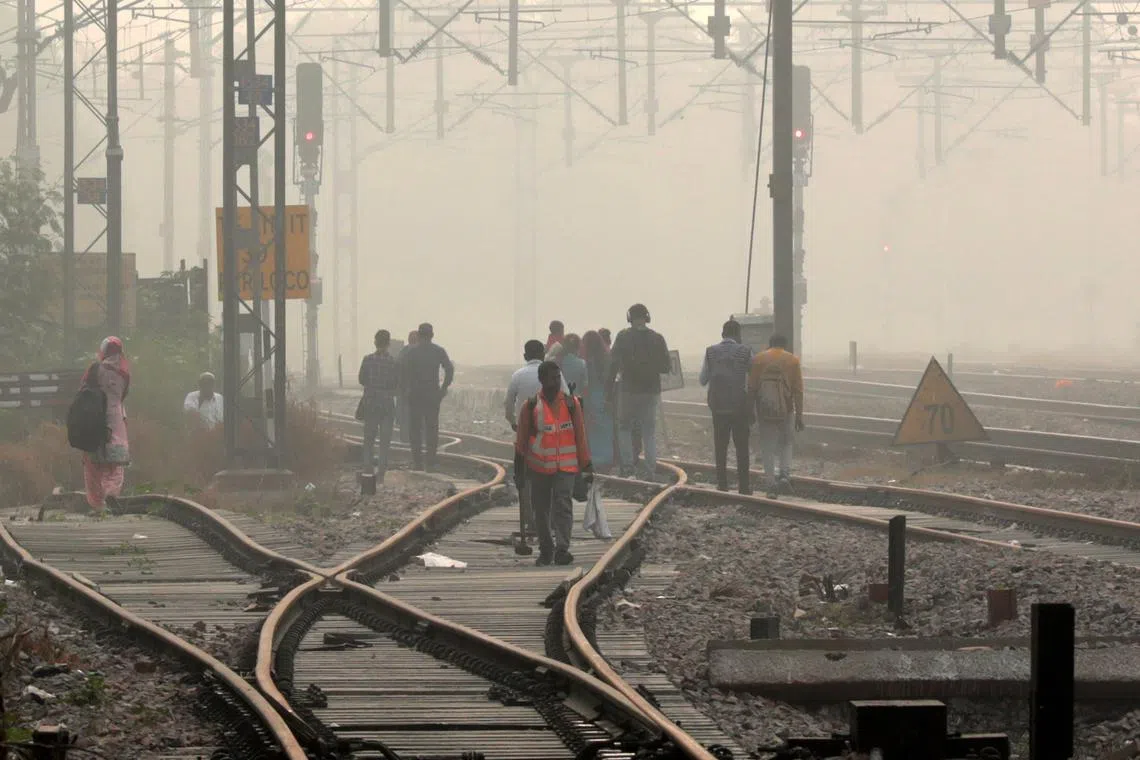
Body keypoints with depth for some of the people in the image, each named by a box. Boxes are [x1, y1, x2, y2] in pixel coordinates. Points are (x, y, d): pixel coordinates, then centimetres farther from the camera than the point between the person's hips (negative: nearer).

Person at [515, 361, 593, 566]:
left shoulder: (571, 403, 3)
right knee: (541, 510, 9)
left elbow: (580, 436, 8)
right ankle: (545, 551, 22)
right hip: (538, 467, 1)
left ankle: (562, 549, -20)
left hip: (565, 467, -1)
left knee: (563, 506, -15)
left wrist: (586, 467, 7)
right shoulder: (531, 406, 0)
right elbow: (522, 439, 6)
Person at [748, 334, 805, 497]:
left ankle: (772, 485, 1)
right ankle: (784, 475, 2)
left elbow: (751, 388, 1)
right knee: (785, 443, 20)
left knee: (768, 447, 7)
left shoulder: (758, 359, 4)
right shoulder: (793, 360, 2)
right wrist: (799, 415, -2)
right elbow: (798, 390, -3)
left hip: (764, 410, 0)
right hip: (785, 410, 0)